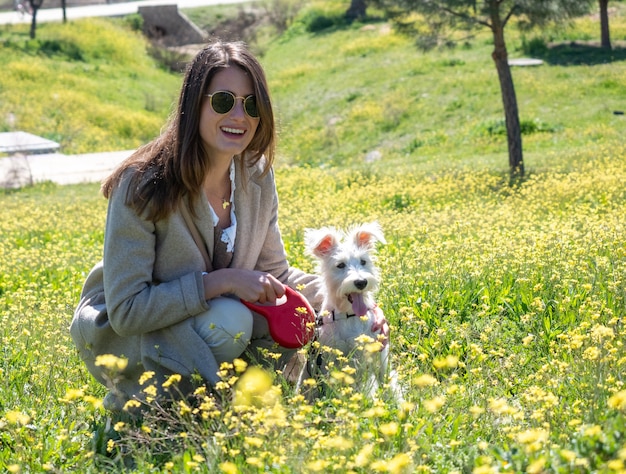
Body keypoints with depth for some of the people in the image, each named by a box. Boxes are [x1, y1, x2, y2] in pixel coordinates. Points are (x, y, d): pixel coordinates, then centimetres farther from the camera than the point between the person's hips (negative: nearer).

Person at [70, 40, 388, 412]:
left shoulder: (257, 176, -7)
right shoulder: (144, 185, -26)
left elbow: (274, 272, 3)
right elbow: (126, 310, -28)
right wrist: (223, 281, -33)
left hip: (200, 321, 6)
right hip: (117, 333, -6)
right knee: (230, 322, -32)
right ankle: (135, 400, -7)